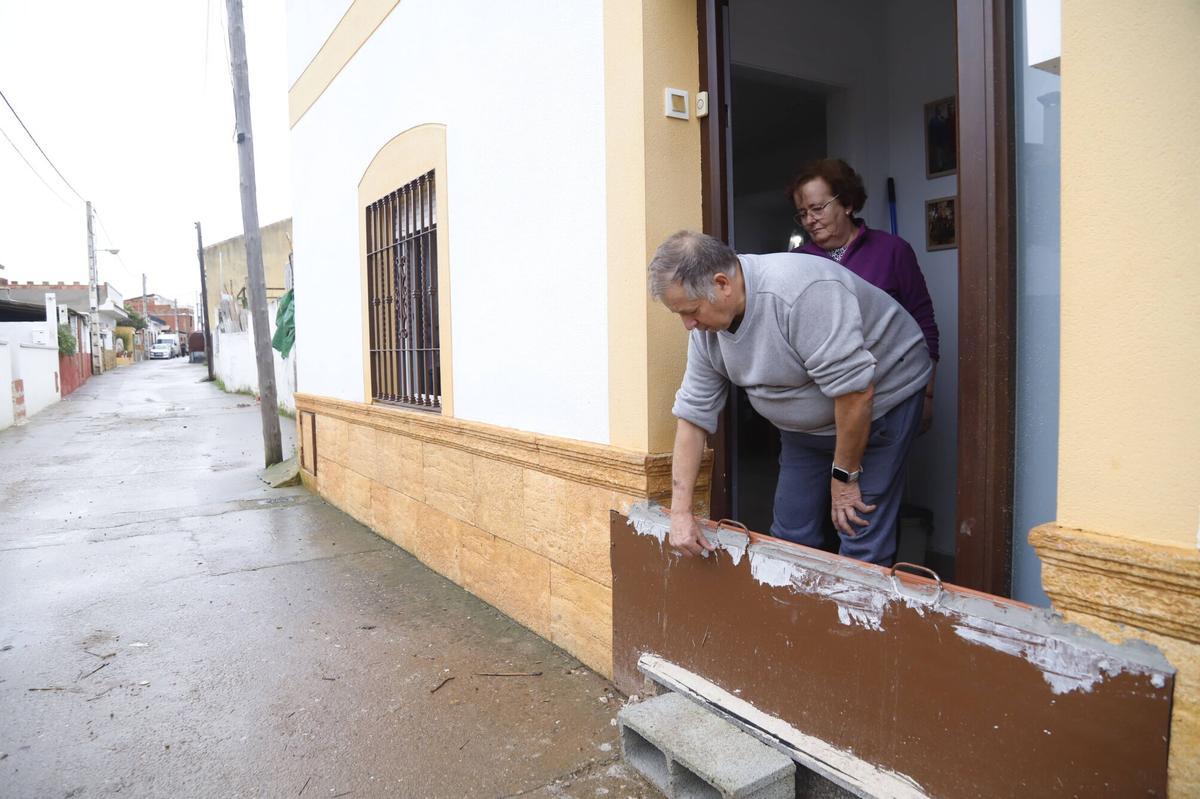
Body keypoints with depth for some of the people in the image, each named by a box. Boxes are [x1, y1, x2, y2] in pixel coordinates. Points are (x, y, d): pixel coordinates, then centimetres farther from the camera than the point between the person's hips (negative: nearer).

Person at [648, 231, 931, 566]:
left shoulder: (800, 292, -34)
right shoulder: (706, 325, -9)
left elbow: (855, 390, -31)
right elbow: (692, 413, -5)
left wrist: (844, 476, -18)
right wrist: (680, 512, -7)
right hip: (807, 423, 7)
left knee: (863, 549, -9)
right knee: (789, 537, 6)